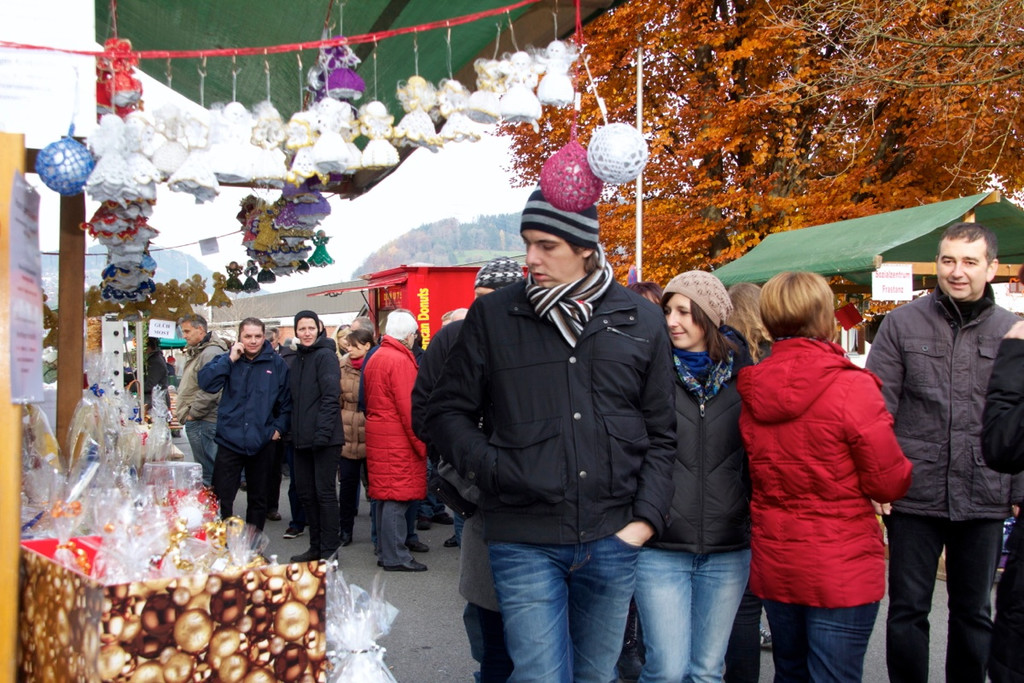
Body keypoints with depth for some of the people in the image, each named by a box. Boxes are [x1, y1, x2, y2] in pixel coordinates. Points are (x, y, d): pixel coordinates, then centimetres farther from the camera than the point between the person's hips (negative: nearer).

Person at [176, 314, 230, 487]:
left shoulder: (211, 353, -17)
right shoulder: (196, 352, 18)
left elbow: (210, 391, -24)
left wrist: (192, 413, -16)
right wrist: (183, 411, 18)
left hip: (203, 422, -11)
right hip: (194, 421, 11)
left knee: (207, 470, -7)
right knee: (204, 468, 15)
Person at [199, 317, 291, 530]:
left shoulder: (276, 363, 1)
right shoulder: (228, 360, 3)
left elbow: (287, 400, 6)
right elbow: (206, 382, -12)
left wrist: (279, 427, -3)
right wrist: (230, 359, -15)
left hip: (262, 443, 1)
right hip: (230, 440, -1)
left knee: (258, 499, 14)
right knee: (221, 499, -3)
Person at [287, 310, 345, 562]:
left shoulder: (325, 356, -8)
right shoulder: (298, 359, 16)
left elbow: (331, 397, -15)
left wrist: (322, 432, -22)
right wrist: (294, 431, 11)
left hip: (324, 438, -8)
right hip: (302, 438, 8)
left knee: (324, 492, -3)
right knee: (305, 492, 11)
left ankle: (329, 549, 4)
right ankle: (316, 546, 21)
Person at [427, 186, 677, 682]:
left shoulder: (641, 321, 5)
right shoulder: (492, 316, 0)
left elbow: (661, 434, 9)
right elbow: (448, 411, 7)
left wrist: (646, 517, 0)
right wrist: (489, 469, -8)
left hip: (611, 541, 2)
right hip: (525, 542, -2)